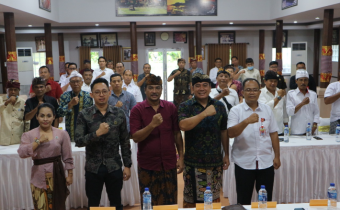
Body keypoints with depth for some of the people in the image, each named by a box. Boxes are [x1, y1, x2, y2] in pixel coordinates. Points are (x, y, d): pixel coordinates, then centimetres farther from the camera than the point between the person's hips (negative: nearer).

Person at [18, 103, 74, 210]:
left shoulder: (62, 134, 1)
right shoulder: (29, 135, 1)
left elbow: (67, 158, 4)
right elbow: (21, 153, -14)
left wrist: (70, 175, 4)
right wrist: (38, 141, -19)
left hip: (57, 176, 0)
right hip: (39, 178, 0)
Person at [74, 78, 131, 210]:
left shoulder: (119, 114, -1)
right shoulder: (84, 115, -5)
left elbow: (125, 141, 3)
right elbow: (78, 141, -10)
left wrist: (127, 165, 2)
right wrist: (97, 133, -24)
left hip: (114, 167, 1)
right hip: (93, 168, 0)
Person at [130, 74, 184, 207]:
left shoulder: (171, 107, 3)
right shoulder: (137, 110, -4)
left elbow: (177, 133, 8)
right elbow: (135, 137, -11)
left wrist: (181, 157, 5)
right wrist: (152, 124, -25)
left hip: (169, 163, 2)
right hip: (147, 165, -1)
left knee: (170, 202, 10)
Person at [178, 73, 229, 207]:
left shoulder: (219, 106, 7)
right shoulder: (185, 107, -3)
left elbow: (224, 132, 12)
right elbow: (183, 125, -23)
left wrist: (226, 155, 13)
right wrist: (205, 113, -25)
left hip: (215, 161, 3)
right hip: (193, 162, -3)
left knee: (214, 197, 15)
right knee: (191, 199, 6)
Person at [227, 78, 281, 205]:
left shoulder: (267, 110, 8)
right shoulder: (236, 111, -4)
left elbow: (273, 134, 10)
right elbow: (231, 133, -17)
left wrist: (277, 156, 7)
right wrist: (246, 121, -30)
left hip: (266, 162, 3)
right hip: (244, 163, -3)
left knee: (267, 200, 13)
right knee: (244, 201, 9)